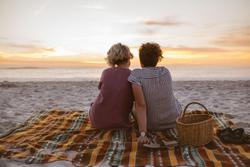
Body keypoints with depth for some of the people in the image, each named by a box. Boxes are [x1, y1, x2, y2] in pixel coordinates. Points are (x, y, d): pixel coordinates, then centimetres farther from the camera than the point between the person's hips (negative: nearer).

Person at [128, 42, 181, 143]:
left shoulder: (136, 74, -19)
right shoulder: (166, 72, -7)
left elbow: (140, 105, -29)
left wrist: (143, 134, -29)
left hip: (152, 124, -1)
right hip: (174, 121, 2)